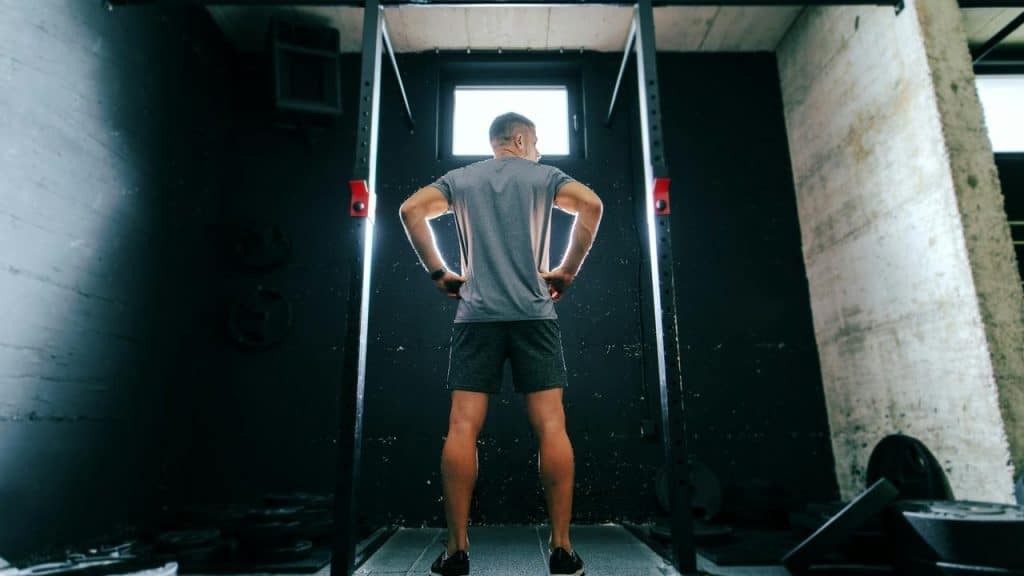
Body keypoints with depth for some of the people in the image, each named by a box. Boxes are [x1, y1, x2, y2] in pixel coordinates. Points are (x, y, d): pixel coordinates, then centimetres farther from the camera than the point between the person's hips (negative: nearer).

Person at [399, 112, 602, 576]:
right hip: (534, 313, -1)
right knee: (551, 426, -1)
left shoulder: (461, 178, 17)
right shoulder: (543, 176, 12)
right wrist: (568, 271, 2)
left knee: (463, 428, -1)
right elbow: (591, 205, -4)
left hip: (476, 315, 1)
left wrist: (438, 272, 7)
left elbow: (411, 210, 3)